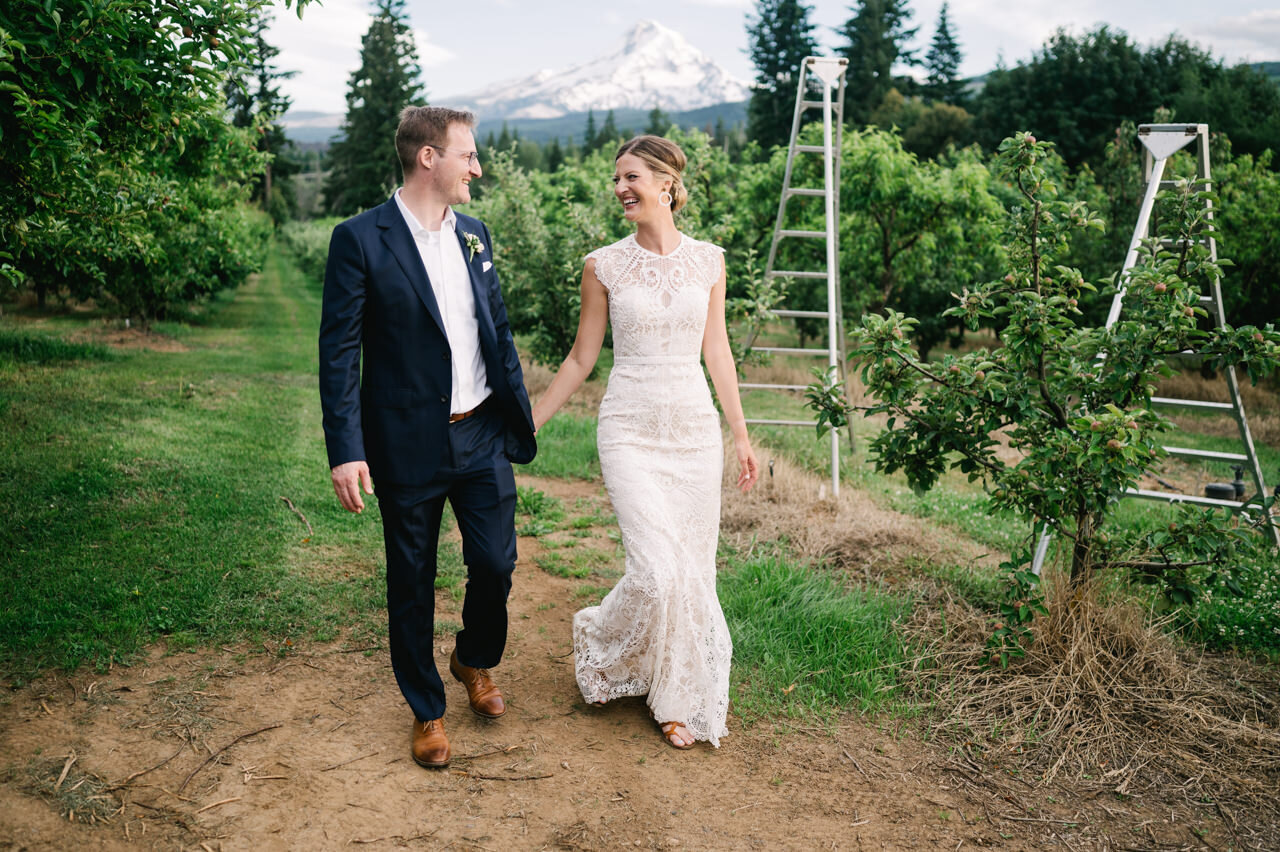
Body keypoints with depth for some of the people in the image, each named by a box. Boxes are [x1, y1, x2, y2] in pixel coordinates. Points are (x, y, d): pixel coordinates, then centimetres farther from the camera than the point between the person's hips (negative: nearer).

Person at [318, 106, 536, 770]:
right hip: (409, 444, -4)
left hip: (482, 435, 5)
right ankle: (427, 710, 30)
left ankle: (475, 660, 40)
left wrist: (519, 408, 13)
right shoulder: (361, 240, -10)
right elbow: (338, 352, -11)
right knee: (412, 585, 10)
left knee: (496, 565, 8)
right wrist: (345, 449, -16)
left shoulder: (474, 233, 7)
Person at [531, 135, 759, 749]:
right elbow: (580, 359, 5)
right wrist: (524, 426, 5)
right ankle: (599, 647, 19)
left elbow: (717, 352, 12)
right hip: (630, 430, -3)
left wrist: (740, 434, 14)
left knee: (693, 570, 7)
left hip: (695, 429, 3)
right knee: (656, 569, -13)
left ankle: (681, 699, 27)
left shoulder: (708, 261, 4)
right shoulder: (604, 266, -2)